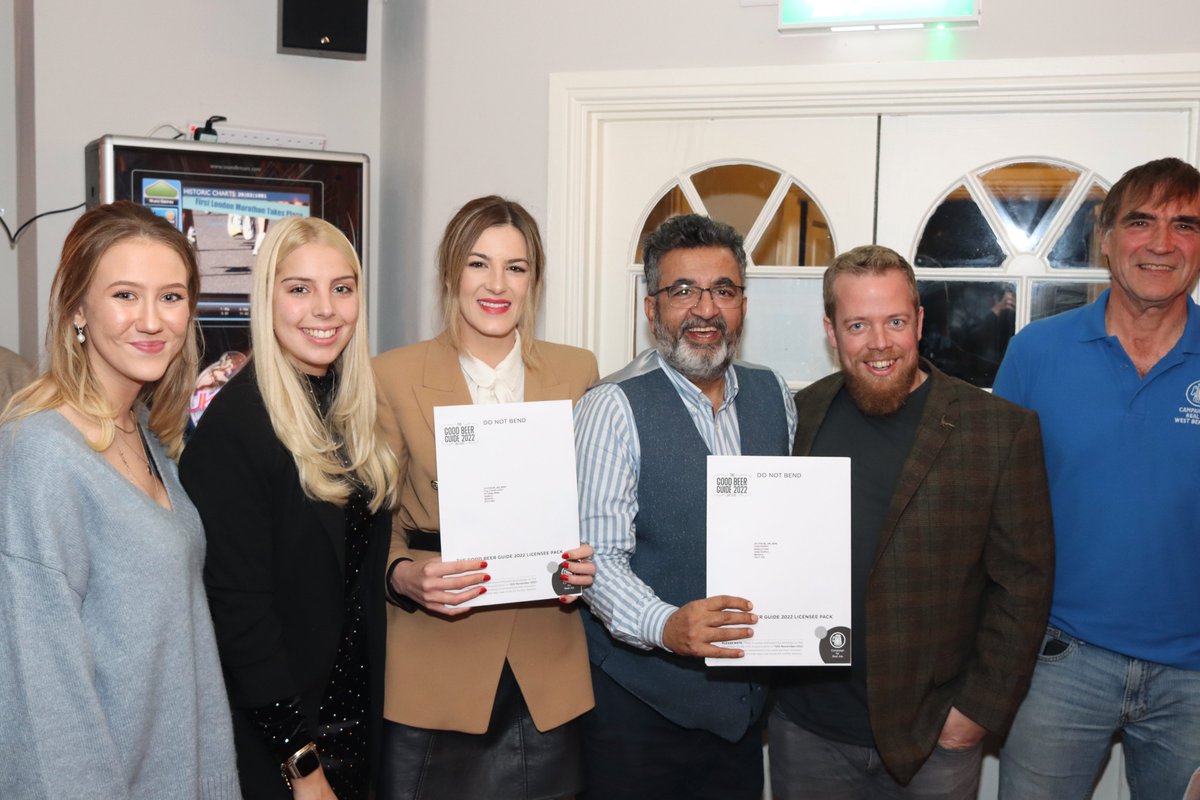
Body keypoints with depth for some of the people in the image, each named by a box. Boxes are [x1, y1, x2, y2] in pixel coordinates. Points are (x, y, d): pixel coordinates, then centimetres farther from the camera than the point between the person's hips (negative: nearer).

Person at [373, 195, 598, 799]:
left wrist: (587, 560, -9)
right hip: (432, 676, -2)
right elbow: (375, 525, 2)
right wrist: (405, 574, -18)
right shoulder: (393, 376, -2)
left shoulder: (576, 371, 5)